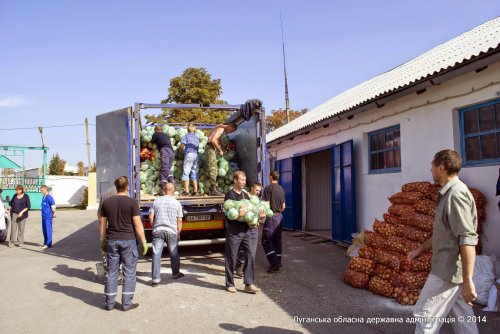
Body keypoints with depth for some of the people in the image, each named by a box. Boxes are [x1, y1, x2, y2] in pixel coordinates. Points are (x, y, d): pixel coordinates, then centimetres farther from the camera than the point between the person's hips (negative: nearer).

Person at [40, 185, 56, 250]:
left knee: (48, 230, -4)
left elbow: (53, 206, -14)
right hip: (44, 216, 9)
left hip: (48, 217, -9)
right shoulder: (43, 197, 12)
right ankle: (45, 242, 26)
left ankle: (48, 244, 2)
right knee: (44, 230, 15)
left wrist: (53, 213, -8)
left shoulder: (49, 197, -15)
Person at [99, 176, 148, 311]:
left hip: (112, 240, 4)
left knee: (111, 271, 11)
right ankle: (126, 303, 8)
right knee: (129, 271, 5)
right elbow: (137, 224, -11)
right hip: (128, 240, -4)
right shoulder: (132, 202, -9)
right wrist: (143, 242, -4)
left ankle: (109, 303, 17)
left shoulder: (107, 202, 4)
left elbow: (102, 223, 8)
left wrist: (102, 241, 17)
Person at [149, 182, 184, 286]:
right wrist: (178, 233, 8)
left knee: (156, 254, 1)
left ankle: (155, 278, -1)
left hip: (158, 230, 1)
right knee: (174, 253, 15)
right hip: (172, 231, -1)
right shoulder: (177, 203, -1)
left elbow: (151, 217, 3)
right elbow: (179, 220, -2)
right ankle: (176, 273, 31)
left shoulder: (156, 201, 3)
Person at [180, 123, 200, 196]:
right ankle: (195, 191, 3)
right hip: (196, 155, 5)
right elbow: (198, 146, 17)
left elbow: (182, 146, -3)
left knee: (186, 173, -3)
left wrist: (184, 148, 17)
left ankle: (186, 191, -9)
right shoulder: (197, 137, 19)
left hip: (189, 154, -5)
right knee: (194, 174, 8)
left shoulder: (186, 136, 3)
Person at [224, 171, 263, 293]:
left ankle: (249, 284, 7)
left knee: (250, 256, 1)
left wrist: (259, 214, -2)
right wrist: (239, 214, -31)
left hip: (246, 229, 6)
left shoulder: (245, 194, 14)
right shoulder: (230, 194, -7)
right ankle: (230, 284, 17)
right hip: (234, 230, -6)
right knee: (231, 257, 4)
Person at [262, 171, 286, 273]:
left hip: (271, 216, -7)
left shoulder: (268, 188, -11)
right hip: (280, 217, 7)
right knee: (277, 240, 13)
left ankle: (274, 263, -11)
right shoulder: (281, 189, 10)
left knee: (266, 241, -2)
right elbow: (283, 206, 13)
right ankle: (278, 263, 17)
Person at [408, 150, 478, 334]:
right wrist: (421, 249, 27)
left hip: (449, 269, -10)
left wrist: (467, 280, -26)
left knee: (424, 315, 0)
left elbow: (468, 239, -25)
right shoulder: (449, 193, 12)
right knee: (462, 319, 15)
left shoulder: (456, 193, -19)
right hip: (451, 268, 10)